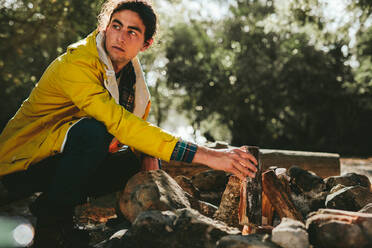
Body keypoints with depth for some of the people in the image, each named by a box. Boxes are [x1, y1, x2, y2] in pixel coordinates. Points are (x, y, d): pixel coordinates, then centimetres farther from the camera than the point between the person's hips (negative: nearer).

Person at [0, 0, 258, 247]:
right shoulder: (76, 64, -25)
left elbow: (137, 121, 12)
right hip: (23, 163, -8)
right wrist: (205, 155, -43)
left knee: (147, 164, -3)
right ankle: (51, 220, -14)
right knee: (92, 131, -33)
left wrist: (147, 152, -14)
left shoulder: (131, 70, 1)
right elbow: (120, 123, -37)